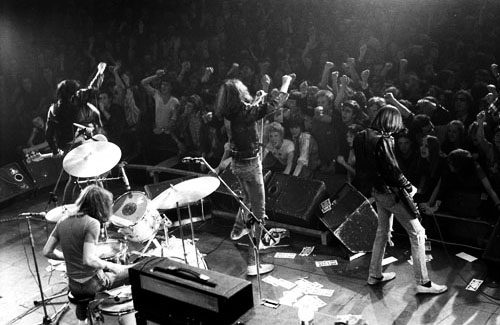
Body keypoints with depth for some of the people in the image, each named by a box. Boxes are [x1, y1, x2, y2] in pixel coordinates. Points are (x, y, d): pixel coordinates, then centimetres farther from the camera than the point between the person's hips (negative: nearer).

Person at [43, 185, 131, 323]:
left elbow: (47, 252, 2)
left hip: (73, 286, 6)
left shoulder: (63, 221, 0)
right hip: (90, 284, -6)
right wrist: (111, 266, -13)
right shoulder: (92, 224, -20)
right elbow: (88, 260, -26)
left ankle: (82, 305, 30)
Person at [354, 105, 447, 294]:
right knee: (417, 232, -1)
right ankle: (423, 282, 1)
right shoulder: (383, 140, -22)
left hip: (377, 190, 9)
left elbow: (361, 167, 10)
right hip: (390, 192, -9)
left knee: (383, 231, 22)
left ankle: (375, 275, 29)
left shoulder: (363, 136, 4)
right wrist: (409, 188, -9)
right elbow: (393, 170, -22)